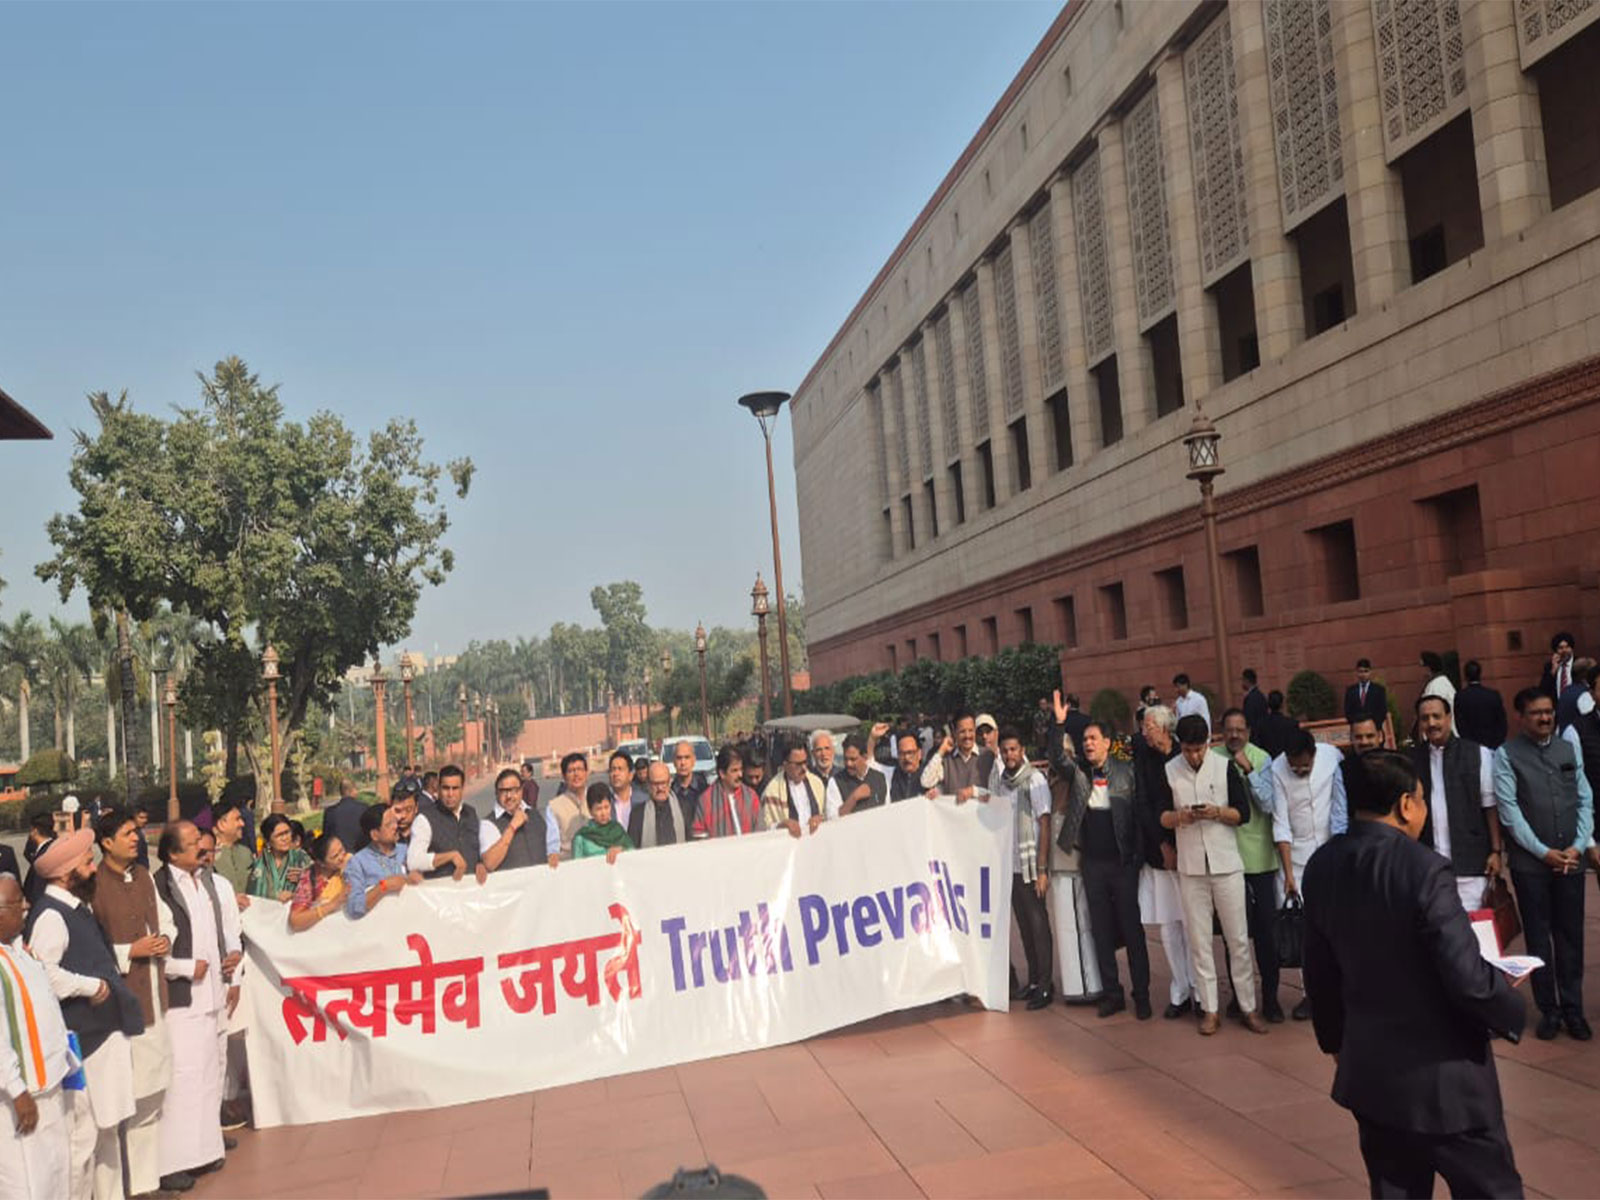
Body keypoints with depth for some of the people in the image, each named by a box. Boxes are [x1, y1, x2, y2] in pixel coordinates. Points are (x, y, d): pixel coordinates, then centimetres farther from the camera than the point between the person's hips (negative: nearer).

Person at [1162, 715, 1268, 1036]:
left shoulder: (1225, 767, -2)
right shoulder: (1169, 771, 1)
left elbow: (1243, 813, -1)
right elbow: (1161, 817, 5)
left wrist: (1217, 812, -19)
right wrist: (1179, 816, -16)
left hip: (1226, 864, -1)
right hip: (1191, 866, 1)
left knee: (1238, 938, 3)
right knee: (1199, 939, 5)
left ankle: (1248, 1007, 13)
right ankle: (1210, 1009, 14)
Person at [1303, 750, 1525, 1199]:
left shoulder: (1322, 866, -2)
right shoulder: (1424, 869, -23)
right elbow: (1469, 979, -23)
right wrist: (1512, 1012, -2)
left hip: (1368, 1070, 6)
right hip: (1441, 1074, -6)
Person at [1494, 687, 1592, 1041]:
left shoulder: (1569, 749, 8)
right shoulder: (1506, 755, -4)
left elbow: (1585, 800, 7)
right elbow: (1509, 811, -8)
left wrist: (1578, 846, -5)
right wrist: (1544, 852, -11)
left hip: (1570, 860, 3)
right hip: (1530, 863, -3)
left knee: (1571, 935, 8)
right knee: (1539, 937, 6)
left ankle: (1573, 1009, 18)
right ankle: (1549, 1010, 15)